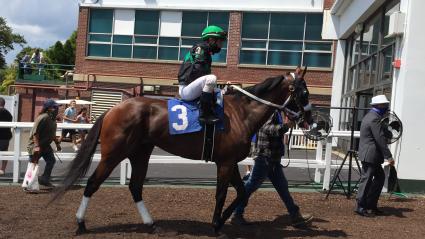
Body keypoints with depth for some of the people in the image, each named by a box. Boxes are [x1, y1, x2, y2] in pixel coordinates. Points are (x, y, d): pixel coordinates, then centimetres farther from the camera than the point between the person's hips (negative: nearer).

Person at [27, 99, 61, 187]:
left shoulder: (53, 119, 6)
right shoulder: (43, 118, -23)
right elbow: (35, 133, -27)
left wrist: (57, 143, 17)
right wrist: (36, 146, -31)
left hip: (45, 145, 9)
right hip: (35, 145, -9)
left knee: (51, 160, 9)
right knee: (33, 164, -3)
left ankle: (44, 180, 18)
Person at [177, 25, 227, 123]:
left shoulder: (207, 52, 19)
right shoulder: (200, 48, -8)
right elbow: (197, 69, -22)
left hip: (191, 87, 10)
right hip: (185, 89, -10)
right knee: (211, 79, -31)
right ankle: (204, 114, -28)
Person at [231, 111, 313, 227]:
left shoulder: (275, 112, 13)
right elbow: (268, 128, -32)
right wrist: (286, 125, -41)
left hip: (273, 158, 10)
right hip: (264, 156, -10)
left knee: (282, 186, 13)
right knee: (252, 185, -1)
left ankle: (296, 216, 20)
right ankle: (237, 215, 9)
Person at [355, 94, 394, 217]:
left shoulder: (370, 115, 15)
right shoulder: (374, 119, -18)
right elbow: (380, 139, -22)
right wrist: (389, 156, -21)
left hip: (368, 154, 11)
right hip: (370, 155, -11)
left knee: (380, 177, 15)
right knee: (366, 179, -3)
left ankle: (371, 205, 19)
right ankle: (361, 206, 6)